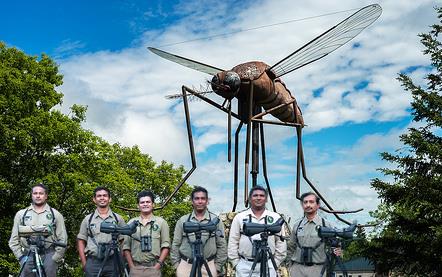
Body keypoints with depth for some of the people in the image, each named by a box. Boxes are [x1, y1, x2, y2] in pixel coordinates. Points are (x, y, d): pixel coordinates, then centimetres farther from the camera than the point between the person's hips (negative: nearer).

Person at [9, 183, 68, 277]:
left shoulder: (55, 214, 7)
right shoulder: (21, 214, 11)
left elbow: (62, 239, 3)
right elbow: (14, 239, 10)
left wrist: (55, 259, -5)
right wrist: (21, 256, 0)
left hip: (48, 255, -1)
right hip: (28, 256, 1)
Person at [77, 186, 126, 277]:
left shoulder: (118, 218, 8)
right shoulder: (88, 219, 10)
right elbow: (81, 241, 10)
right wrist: (84, 264, 1)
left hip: (113, 261, 0)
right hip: (92, 262, 0)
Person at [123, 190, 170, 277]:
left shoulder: (161, 222, 5)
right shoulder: (131, 223, 10)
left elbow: (165, 246, 1)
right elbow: (126, 247, 8)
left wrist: (158, 265, -9)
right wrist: (131, 266, -2)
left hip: (153, 268, -1)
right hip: (135, 268, 2)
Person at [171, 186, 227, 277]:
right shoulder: (182, 220, 6)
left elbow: (222, 246, 4)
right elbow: (175, 245, 8)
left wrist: (217, 267, -1)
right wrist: (177, 266, 2)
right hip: (185, 266, 1)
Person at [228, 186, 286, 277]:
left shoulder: (275, 218, 5)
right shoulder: (239, 217, 4)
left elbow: (280, 242, 6)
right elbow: (233, 242, 4)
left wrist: (276, 262, 1)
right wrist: (236, 263, 0)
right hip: (245, 266, 0)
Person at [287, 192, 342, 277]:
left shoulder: (326, 224, 2)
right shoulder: (297, 225, 10)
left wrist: (336, 251, -16)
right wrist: (291, 264, 12)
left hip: (317, 269, -2)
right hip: (297, 268, 2)